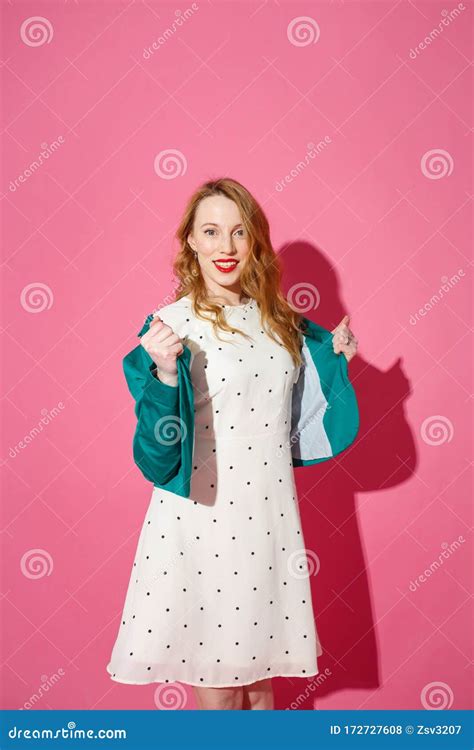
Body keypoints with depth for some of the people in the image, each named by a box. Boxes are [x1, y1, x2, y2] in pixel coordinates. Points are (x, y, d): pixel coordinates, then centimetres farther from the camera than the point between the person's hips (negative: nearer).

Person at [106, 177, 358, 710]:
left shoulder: (276, 319, 7)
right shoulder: (170, 324, -10)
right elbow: (155, 455, -15)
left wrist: (334, 358, 10)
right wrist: (165, 374, -30)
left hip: (270, 515, 5)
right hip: (201, 518, -4)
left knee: (260, 676, 19)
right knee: (217, 687, 11)